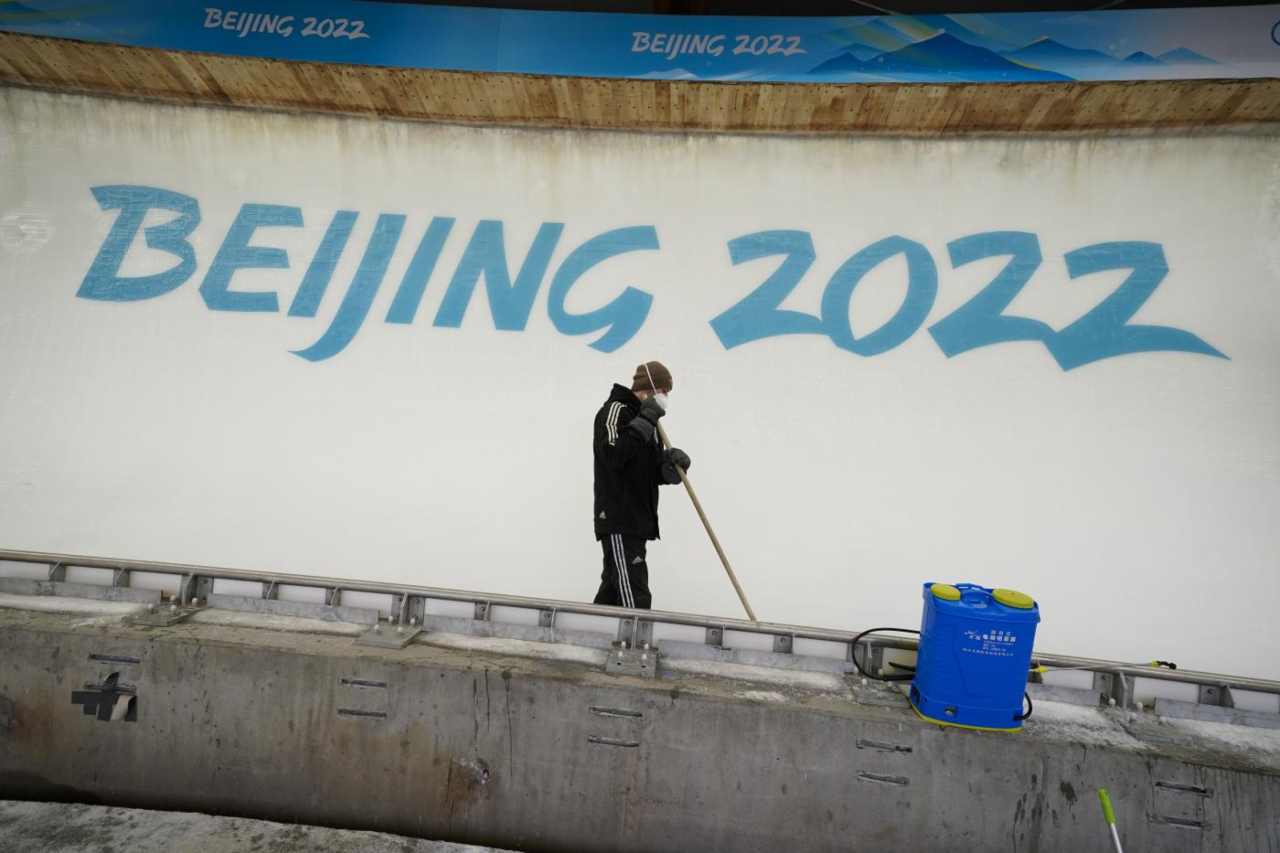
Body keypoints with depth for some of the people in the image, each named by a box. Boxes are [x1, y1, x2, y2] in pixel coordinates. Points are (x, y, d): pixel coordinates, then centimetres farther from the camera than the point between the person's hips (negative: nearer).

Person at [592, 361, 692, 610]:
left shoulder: (645, 418, 21)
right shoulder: (615, 410, -6)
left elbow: (654, 474, 18)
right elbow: (613, 455, -24)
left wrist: (672, 462, -3)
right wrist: (644, 421, -22)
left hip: (637, 521, 9)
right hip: (618, 522, -9)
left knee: (614, 591, 12)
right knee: (634, 598, -13)